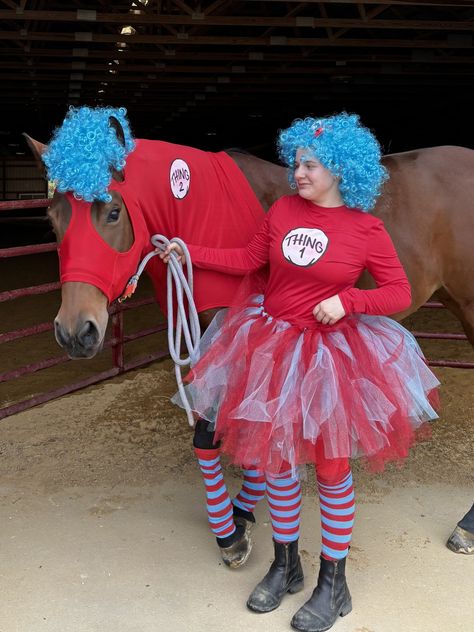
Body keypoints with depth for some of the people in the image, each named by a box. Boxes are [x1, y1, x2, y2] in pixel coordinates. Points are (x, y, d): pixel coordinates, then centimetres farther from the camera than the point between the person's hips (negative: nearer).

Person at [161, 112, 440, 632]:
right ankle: (285, 566, 34)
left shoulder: (366, 229, -11)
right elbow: (248, 260, 8)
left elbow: (400, 293, -7)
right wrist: (190, 253, 1)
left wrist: (347, 300, -21)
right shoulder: (283, 209, -2)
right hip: (272, 346, 4)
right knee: (277, 458, 14)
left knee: (332, 467, 6)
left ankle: (332, 586, 23)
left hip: (329, 354, -4)